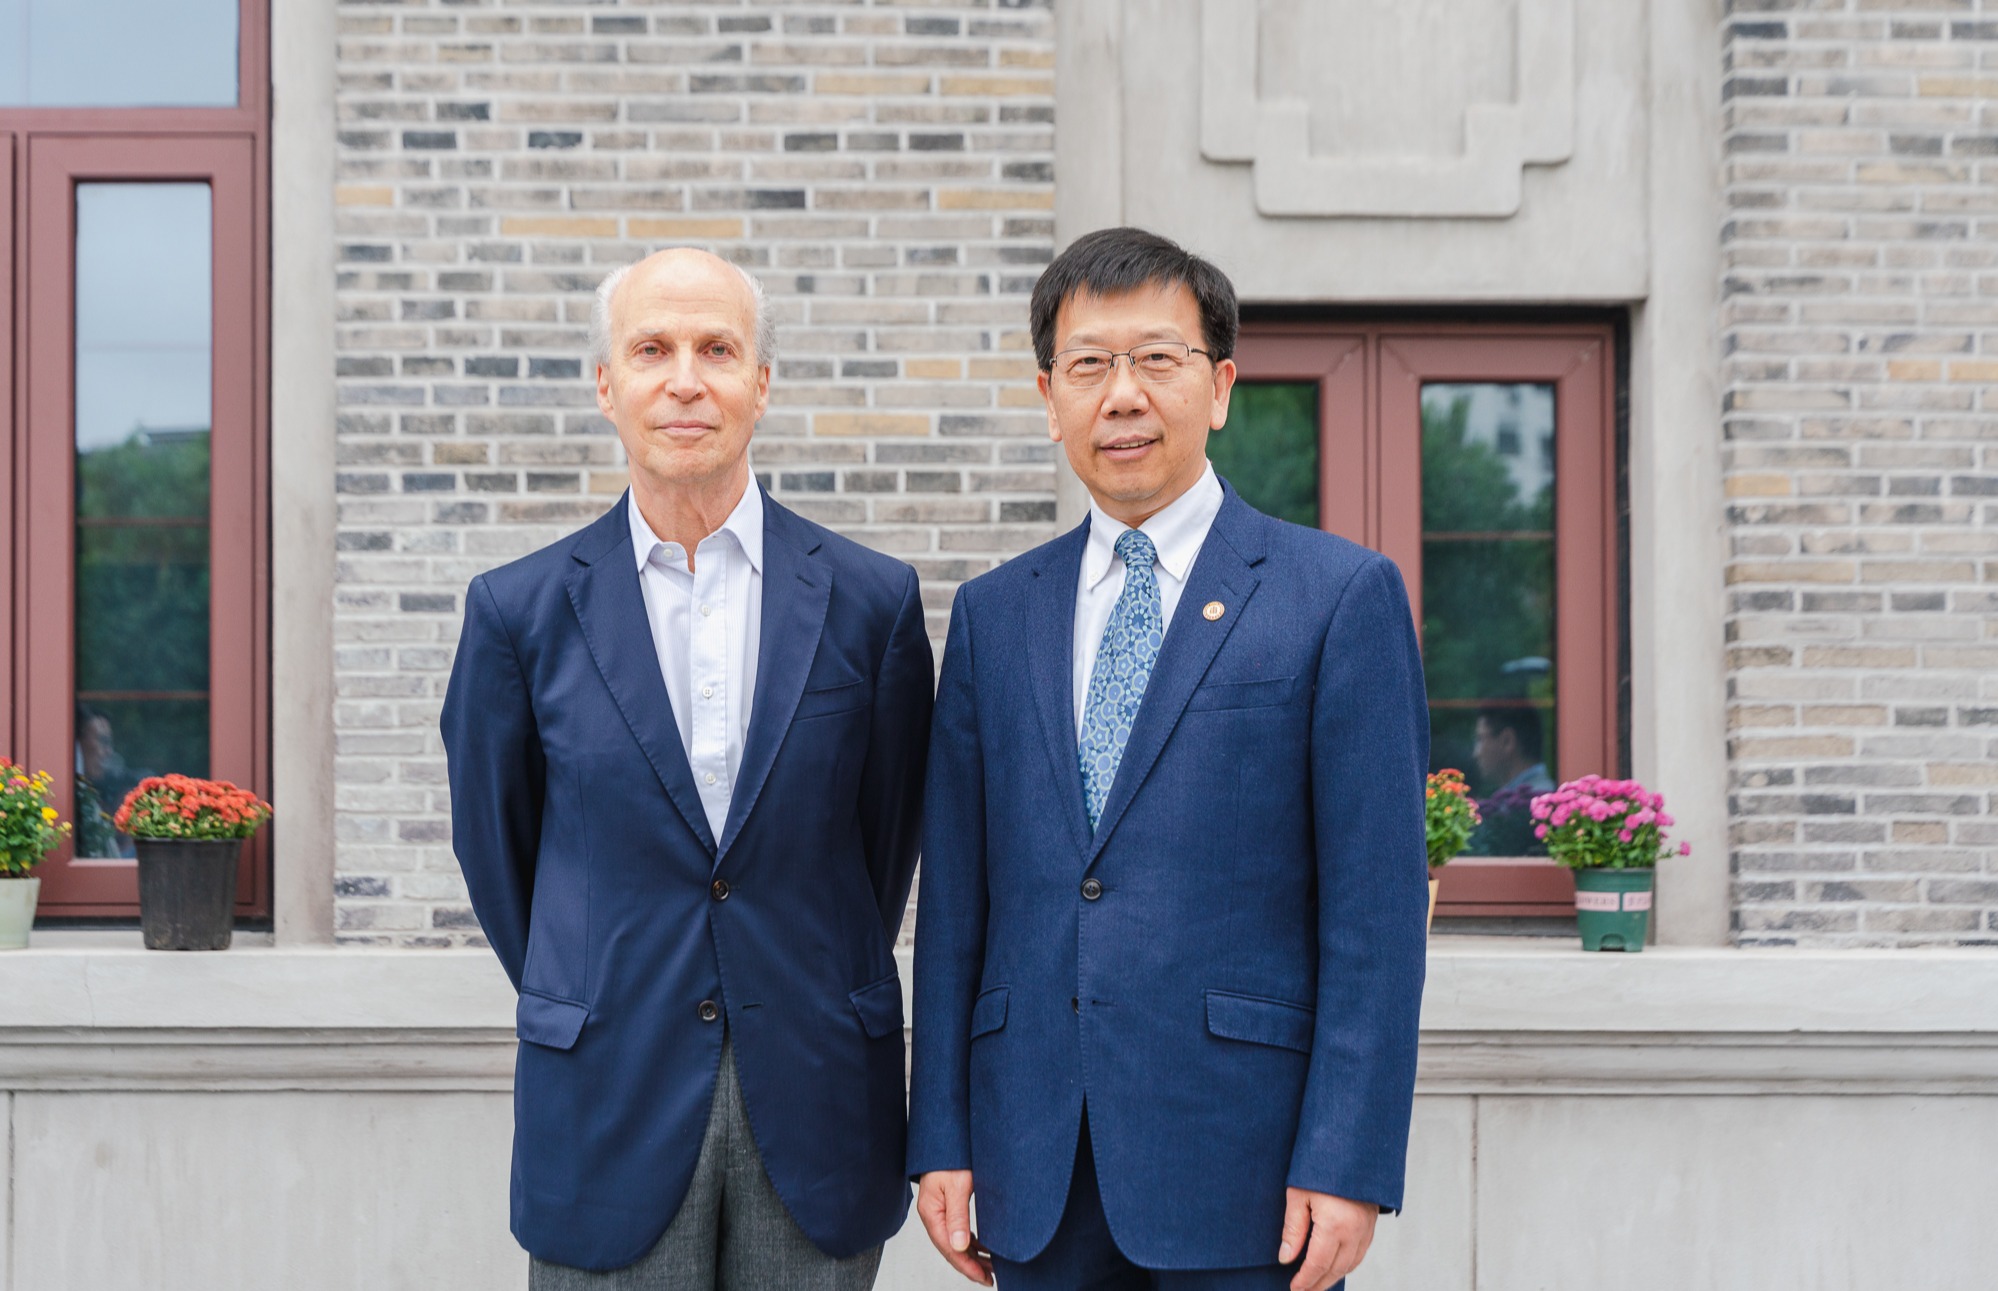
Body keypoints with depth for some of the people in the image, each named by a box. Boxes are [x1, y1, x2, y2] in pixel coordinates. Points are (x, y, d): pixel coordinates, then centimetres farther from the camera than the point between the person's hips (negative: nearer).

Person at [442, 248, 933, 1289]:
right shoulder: (519, 610, -1)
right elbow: (493, 845, 10)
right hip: (609, 1114, 0)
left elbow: (888, 833, 9)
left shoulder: (871, 600, 0)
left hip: (815, 1112, 1)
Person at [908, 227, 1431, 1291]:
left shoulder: (1342, 596, -1)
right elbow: (954, 898, 10)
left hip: (1243, 1163, -3)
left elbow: (1377, 905, -5)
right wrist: (941, 1138, 5)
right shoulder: (992, 615, 11)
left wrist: (1347, 1165, -11)